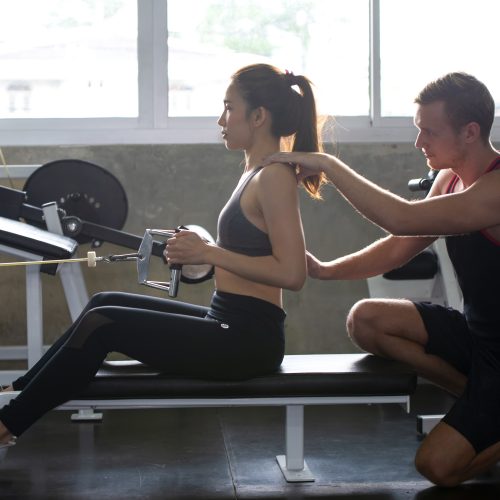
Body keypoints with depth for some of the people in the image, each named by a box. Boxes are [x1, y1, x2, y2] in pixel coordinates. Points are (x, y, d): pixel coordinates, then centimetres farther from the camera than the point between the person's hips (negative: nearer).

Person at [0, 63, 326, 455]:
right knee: (106, 303, 13)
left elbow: (292, 273, -22)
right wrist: (199, 250, 10)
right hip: (231, 326, 10)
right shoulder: (257, 173, 13)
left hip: (247, 339, -10)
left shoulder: (274, 177, -16)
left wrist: (210, 253, -22)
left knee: (102, 325, -11)